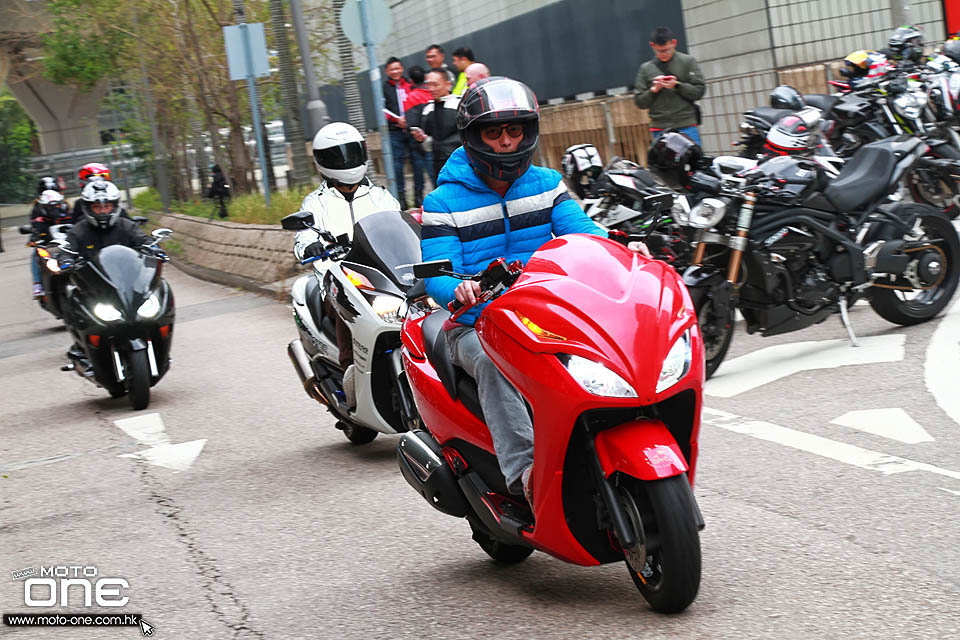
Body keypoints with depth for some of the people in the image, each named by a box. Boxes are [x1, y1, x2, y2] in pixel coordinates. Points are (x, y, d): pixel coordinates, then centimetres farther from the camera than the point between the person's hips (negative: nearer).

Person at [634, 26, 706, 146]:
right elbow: (639, 102, 10)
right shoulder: (646, 68, 11)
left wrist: (677, 85, -13)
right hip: (660, 130, 1)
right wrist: (653, 90, -8)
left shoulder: (688, 62, 6)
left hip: (687, 127, -1)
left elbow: (699, 91, 1)